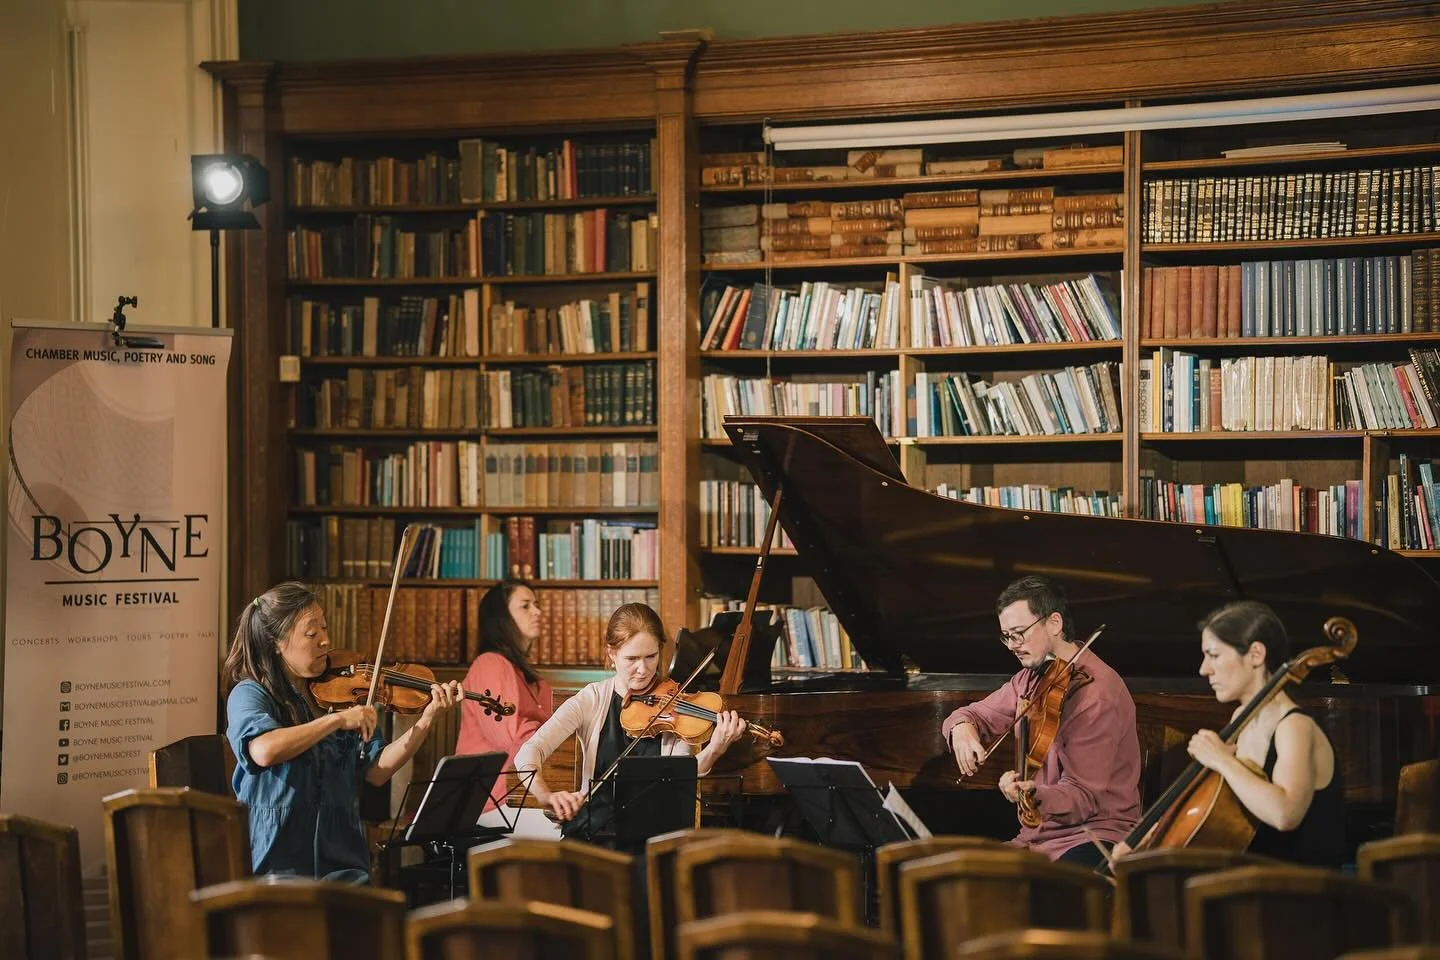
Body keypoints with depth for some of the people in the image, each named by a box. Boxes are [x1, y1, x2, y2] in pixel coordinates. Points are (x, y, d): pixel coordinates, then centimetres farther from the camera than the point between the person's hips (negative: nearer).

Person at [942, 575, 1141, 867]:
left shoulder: (1098, 693, -16)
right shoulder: (1032, 678, 10)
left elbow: (1085, 797, -19)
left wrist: (1036, 796, -40)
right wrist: (962, 726, -5)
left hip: (1095, 836, -8)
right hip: (1037, 834, 8)